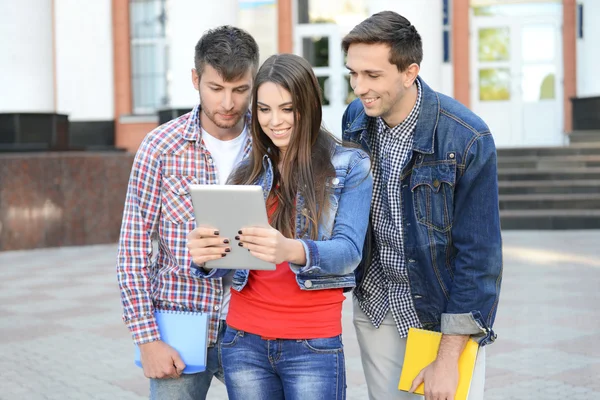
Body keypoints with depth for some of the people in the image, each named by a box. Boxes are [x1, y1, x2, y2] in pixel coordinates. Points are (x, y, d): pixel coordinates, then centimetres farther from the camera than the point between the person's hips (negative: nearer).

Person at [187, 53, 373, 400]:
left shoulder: (350, 166, -3)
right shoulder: (247, 169, 8)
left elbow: (348, 252, -12)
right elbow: (230, 253, 4)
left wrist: (293, 250, -33)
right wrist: (206, 254, -20)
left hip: (313, 344, -3)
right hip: (244, 341, 3)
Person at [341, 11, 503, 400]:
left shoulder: (467, 139, -21)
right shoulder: (355, 119, -6)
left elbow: (478, 254, -18)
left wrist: (449, 358, -17)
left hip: (447, 310, -4)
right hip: (375, 303, 4)